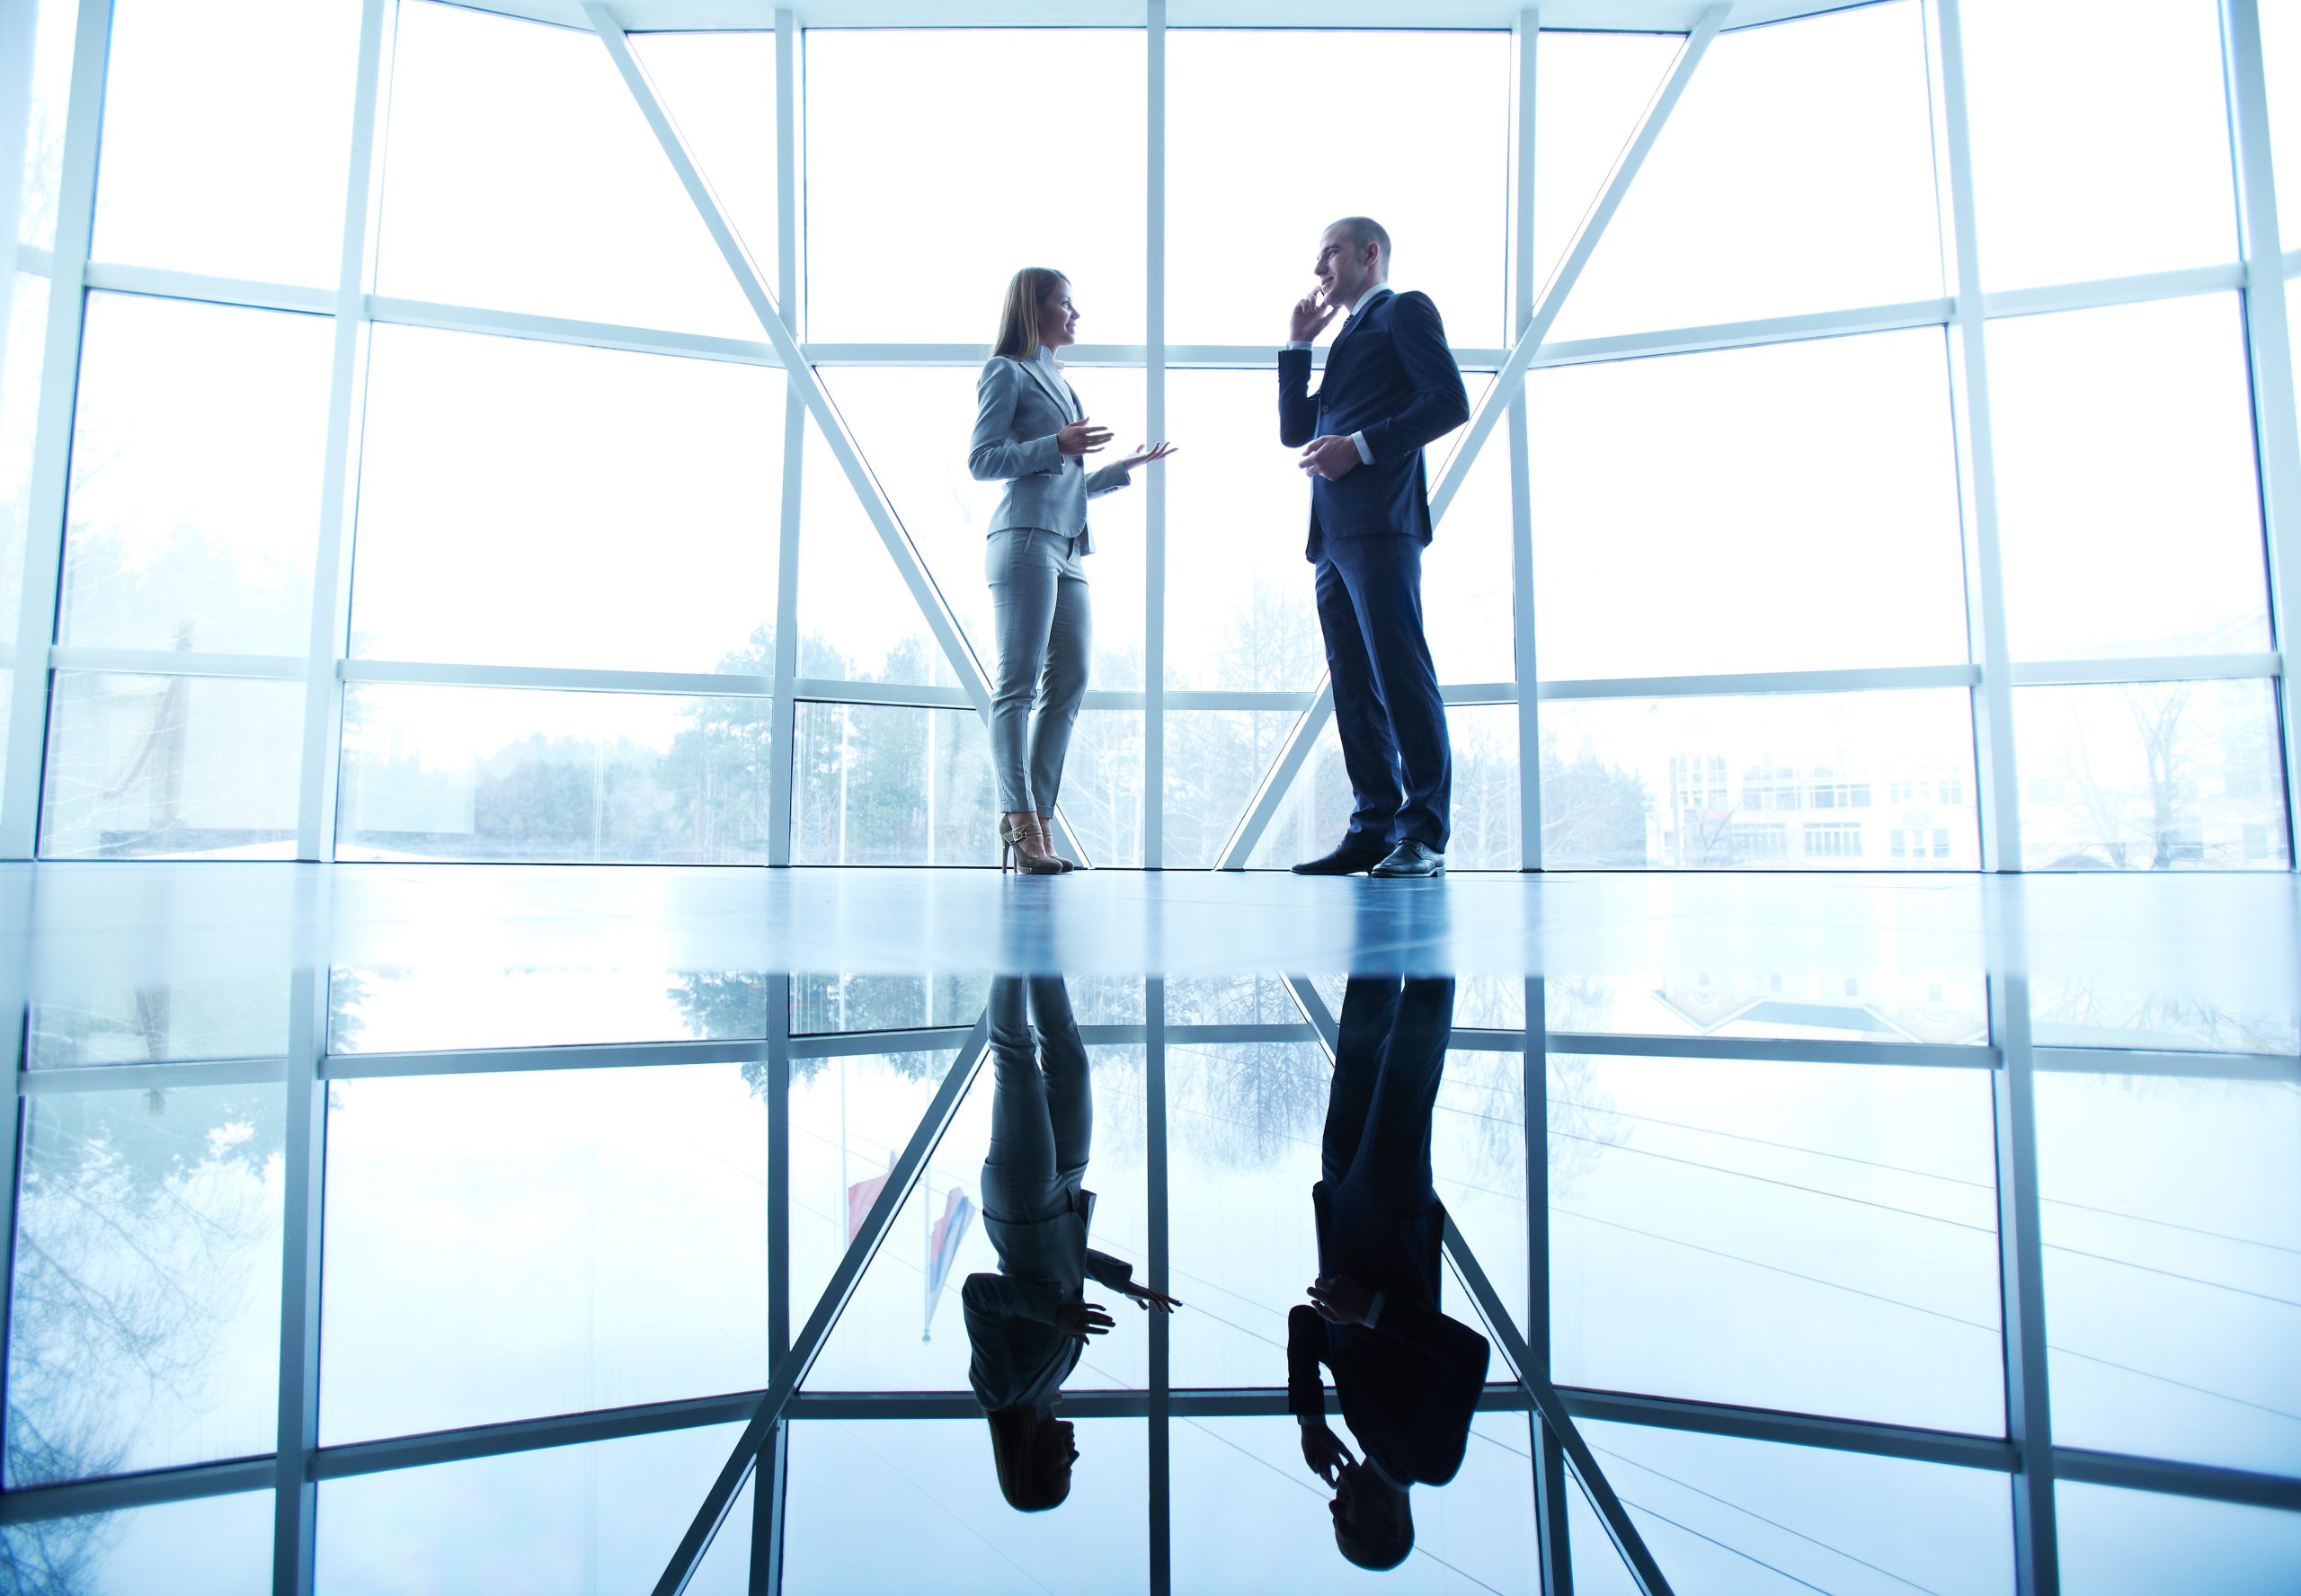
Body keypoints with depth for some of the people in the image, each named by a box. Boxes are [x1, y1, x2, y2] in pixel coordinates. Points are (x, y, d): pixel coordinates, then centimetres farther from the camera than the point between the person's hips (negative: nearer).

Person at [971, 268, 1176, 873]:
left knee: (1070, 681, -1)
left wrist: (1127, 466, 26)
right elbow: (981, 459, -5)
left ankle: (1037, 818, 1)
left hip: (1068, 549, 8)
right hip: (1025, 539, -8)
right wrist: (1055, 445, -13)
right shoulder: (1007, 372, 6)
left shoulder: (1061, 384, 29)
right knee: (1019, 682, -12)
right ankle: (1019, 817, -13)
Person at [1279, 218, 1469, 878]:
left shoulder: (1405, 311, 8)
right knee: (1354, 682, 3)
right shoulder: (1346, 340, 31)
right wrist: (1297, 344, 21)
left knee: (1399, 669, -12)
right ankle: (1374, 827, 4)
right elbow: (1294, 431, 25)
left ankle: (1423, 833, -10)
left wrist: (1361, 445, -13)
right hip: (1334, 532, 8)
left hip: (1379, 521, -8)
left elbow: (1450, 401, -7)